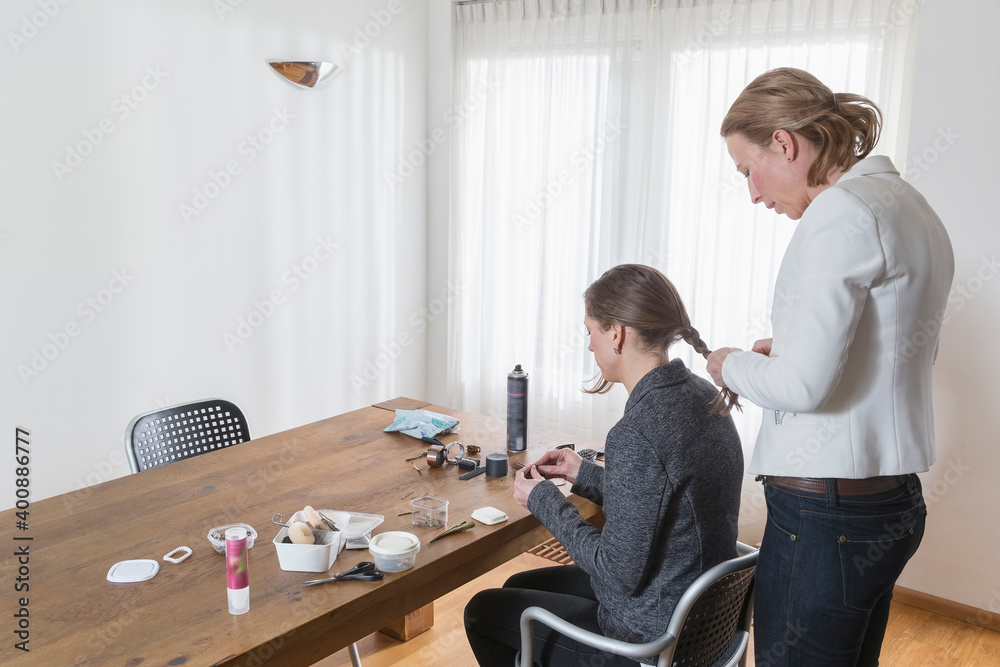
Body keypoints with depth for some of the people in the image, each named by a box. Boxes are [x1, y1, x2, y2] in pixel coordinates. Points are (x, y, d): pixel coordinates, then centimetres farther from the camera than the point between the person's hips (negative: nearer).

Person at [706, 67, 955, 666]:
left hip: (827, 511, -10)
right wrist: (792, 348, 15)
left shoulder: (842, 212, -17)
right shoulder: (910, 206, 13)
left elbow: (801, 385, -23)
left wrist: (733, 365, -4)